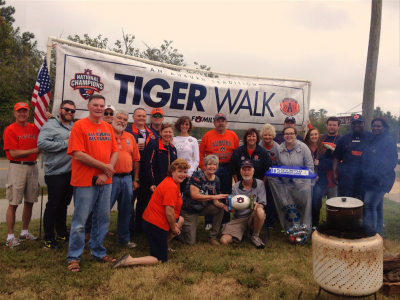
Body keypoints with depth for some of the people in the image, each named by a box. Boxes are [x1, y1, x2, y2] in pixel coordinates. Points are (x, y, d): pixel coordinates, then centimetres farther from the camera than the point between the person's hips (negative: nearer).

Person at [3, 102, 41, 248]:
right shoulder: (10, 130, -4)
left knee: (29, 202, 11)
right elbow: (13, 153, -10)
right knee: (13, 204, 0)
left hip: (32, 166, 5)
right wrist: (34, 150, -12)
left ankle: (24, 232, 25)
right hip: (17, 167, -5)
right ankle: (10, 236, 10)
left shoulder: (34, 128, 11)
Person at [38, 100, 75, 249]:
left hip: (71, 173, 7)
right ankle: (49, 239, 14)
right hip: (56, 174, -7)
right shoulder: (50, 125, -7)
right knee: (53, 206, 2)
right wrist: (65, 143, -17)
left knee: (63, 205, 18)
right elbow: (41, 143, -22)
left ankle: (62, 233, 31)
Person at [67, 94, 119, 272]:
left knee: (103, 219, 13)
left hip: (105, 181, 6)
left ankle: (98, 253, 28)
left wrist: (106, 173, -7)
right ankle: (74, 257, 16)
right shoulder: (79, 125, -6)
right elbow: (78, 154, -14)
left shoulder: (108, 127, 11)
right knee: (80, 220, 2)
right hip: (84, 181, -5)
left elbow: (115, 152, 8)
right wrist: (104, 166, -12)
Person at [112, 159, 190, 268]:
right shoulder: (171, 187, -23)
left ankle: (164, 244, 27)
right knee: (160, 259, 1)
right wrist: (174, 228, -8)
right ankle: (130, 260, -11)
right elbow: (169, 212, -24)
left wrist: (174, 224, 5)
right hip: (156, 224, -10)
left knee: (181, 220, 29)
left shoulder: (172, 182, 10)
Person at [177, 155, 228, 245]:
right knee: (190, 241, -5)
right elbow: (194, 195, -31)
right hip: (189, 210, -6)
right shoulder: (198, 175, -22)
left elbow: (215, 201, -4)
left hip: (202, 207, 6)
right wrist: (214, 196, -34)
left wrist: (224, 206, -25)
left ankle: (212, 236, 0)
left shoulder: (216, 180, -4)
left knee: (220, 209, -16)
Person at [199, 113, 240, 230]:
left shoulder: (233, 135, 5)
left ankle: (225, 221, 22)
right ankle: (209, 222, 11)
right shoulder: (208, 135, 0)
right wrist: (203, 167, -5)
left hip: (227, 169, 2)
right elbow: (200, 153, 1)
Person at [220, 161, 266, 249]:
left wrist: (256, 205, -31)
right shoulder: (235, 187, 2)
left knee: (260, 211, -38)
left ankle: (255, 236, -8)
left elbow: (262, 205, -7)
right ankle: (244, 232, 14)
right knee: (224, 240, -19)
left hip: (253, 217, -2)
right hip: (238, 219, 2)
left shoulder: (259, 184, -2)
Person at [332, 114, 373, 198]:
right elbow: (336, 157, 11)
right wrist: (334, 172, 3)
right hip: (346, 178, 2)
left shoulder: (372, 137, 5)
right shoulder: (345, 138, 11)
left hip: (365, 178, -1)